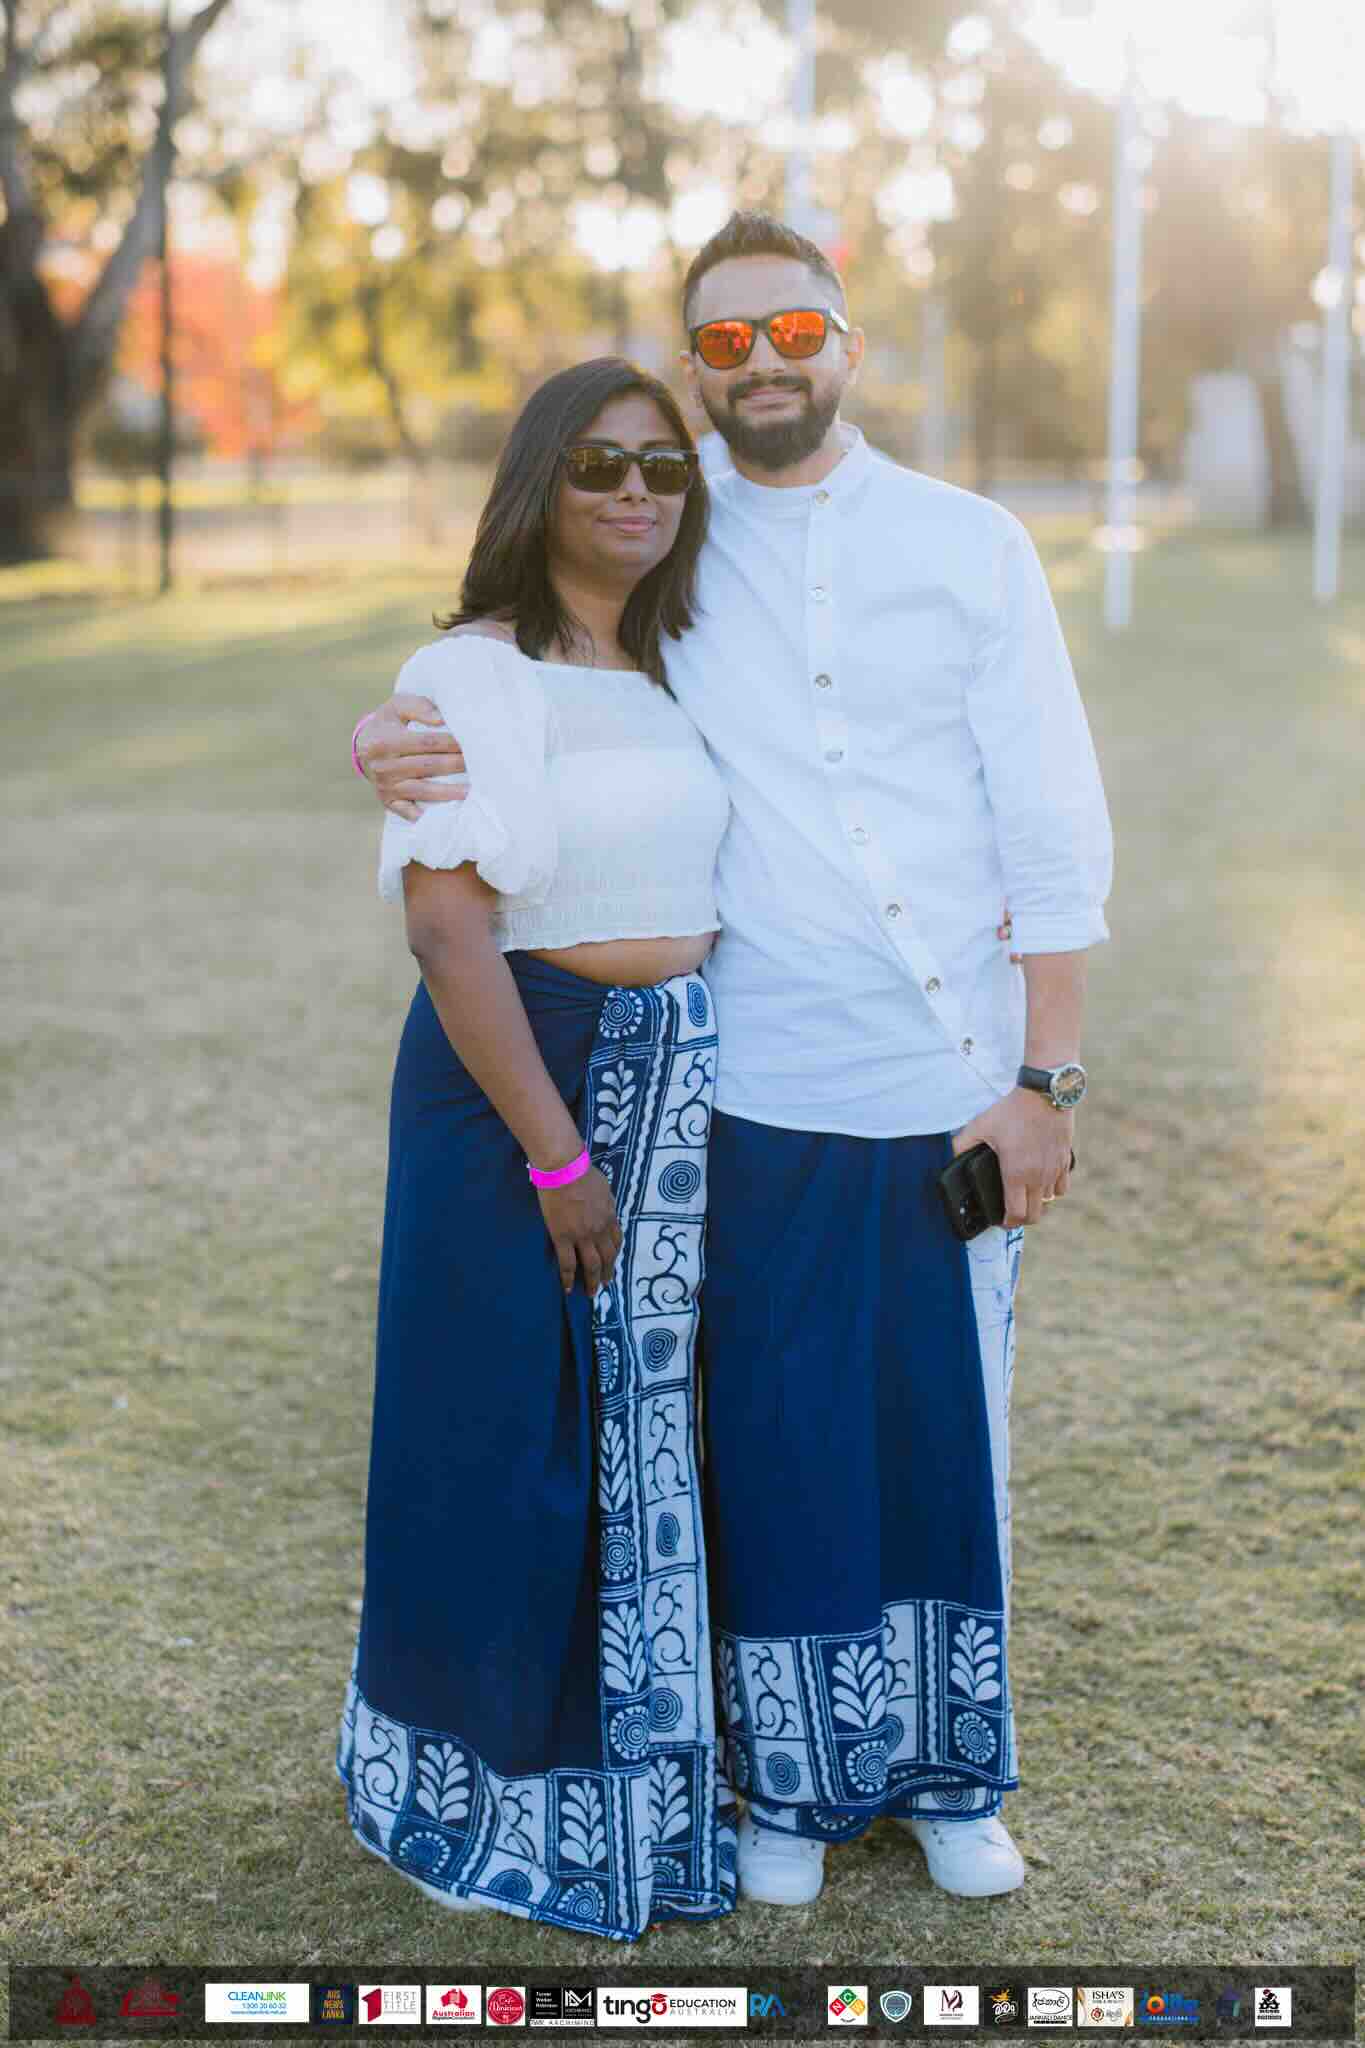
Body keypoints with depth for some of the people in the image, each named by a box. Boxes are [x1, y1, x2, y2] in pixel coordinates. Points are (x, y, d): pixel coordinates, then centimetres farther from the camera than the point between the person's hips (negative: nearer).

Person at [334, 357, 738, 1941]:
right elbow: (447, 928, -19)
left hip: (679, 1086, 8)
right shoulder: (475, 676, -13)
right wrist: (556, 1155, -20)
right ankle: (488, 1794, 22)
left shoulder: (667, 670, 11)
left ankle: (640, 1769, 32)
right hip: (524, 1080, -7)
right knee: (515, 1441, 4)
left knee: (650, 1442, 16)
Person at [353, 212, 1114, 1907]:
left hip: (952, 1088, 0)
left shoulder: (971, 549, 2)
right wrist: (397, 746, -13)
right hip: (757, 1095, 0)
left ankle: (951, 1778, 29)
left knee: (951, 1433, 9)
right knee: (774, 1440, 6)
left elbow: (1057, 833, 2)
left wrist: (1045, 1078, -2)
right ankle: (792, 1784, 26)